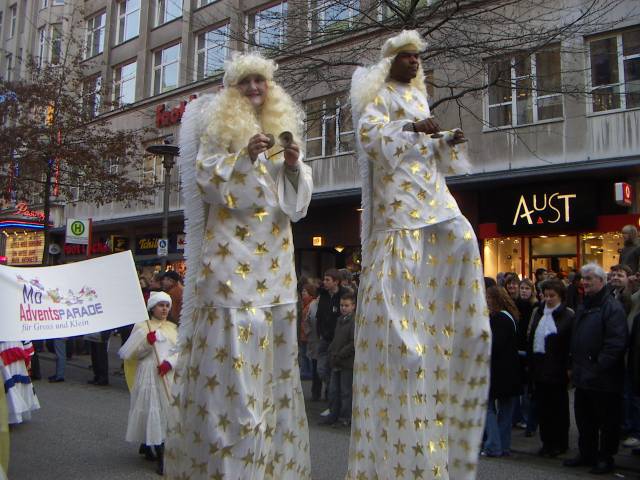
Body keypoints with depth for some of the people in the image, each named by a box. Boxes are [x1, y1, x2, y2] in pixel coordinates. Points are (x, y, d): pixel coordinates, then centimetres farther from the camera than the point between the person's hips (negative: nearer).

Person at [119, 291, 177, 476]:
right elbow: (130, 353, -4)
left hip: (169, 376, 4)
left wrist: (170, 362, -14)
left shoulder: (173, 327, 13)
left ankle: (146, 445, 25)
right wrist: (147, 342, -17)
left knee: (167, 409, 5)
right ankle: (161, 457, 1)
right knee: (152, 410, -6)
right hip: (149, 376, -4)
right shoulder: (142, 326, 2)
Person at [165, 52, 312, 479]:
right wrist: (244, 156, -18)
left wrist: (295, 166, -4)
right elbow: (205, 182, -7)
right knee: (230, 353, -9)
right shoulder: (218, 128, 5)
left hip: (274, 257, 5)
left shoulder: (284, 129, 18)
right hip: (230, 254, -4)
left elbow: (296, 205, 15)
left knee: (274, 355, 5)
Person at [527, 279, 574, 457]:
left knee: (558, 406, 6)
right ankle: (547, 441, 19)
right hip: (539, 366, 5)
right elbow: (530, 338, 14)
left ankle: (560, 444, 18)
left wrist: (568, 368, -14)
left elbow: (571, 344, -10)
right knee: (542, 405, 8)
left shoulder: (568, 315, -7)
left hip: (557, 368, -5)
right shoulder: (538, 312, 10)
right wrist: (530, 363, 9)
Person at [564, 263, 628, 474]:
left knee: (607, 421, 6)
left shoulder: (612, 307, -13)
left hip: (604, 379, -8)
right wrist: (574, 366, 14)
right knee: (584, 418, 17)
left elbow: (616, 343, -20)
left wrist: (599, 367, -19)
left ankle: (606, 458, 19)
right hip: (583, 377, 8)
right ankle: (587, 454, 30)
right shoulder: (583, 307, 15)